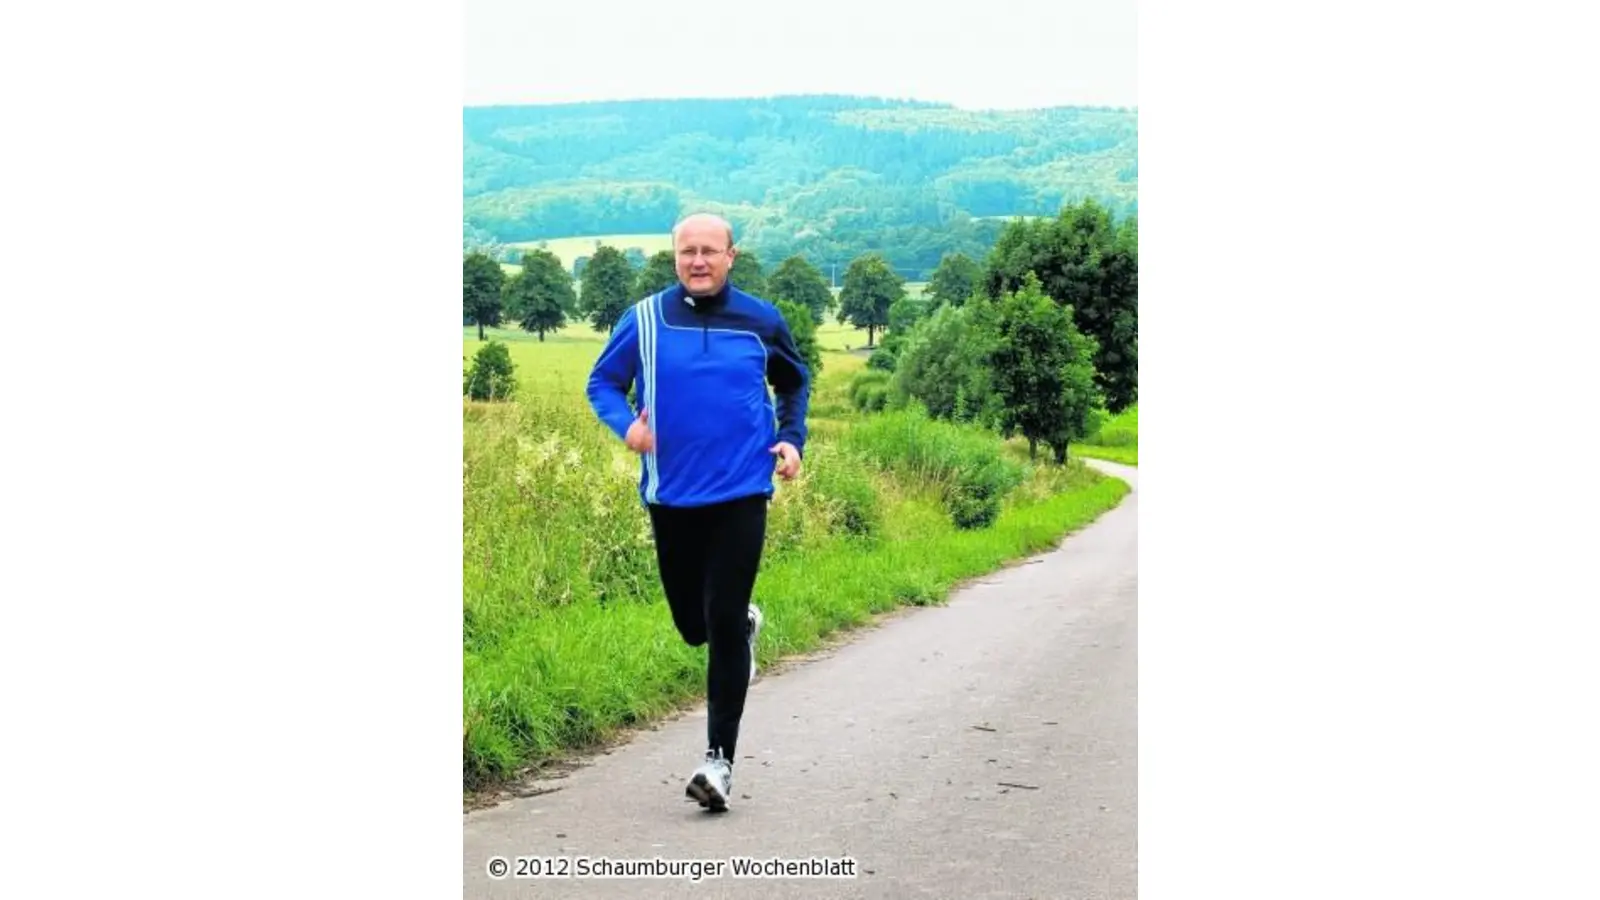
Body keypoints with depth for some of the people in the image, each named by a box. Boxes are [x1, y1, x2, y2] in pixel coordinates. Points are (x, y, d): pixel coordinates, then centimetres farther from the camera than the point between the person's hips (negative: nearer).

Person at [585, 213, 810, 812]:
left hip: (741, 494, -1)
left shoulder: (761, 321, 3)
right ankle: (745, 626, 48)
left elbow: (795, 382, 20)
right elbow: (602, 383, 8)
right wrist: (625, 424, -12)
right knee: (693, 625, 11)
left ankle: (720, 758, 0)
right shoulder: (644, 320, 0)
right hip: (671, 496, 2)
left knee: (723, 625, -8)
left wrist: (792, 440, 5)